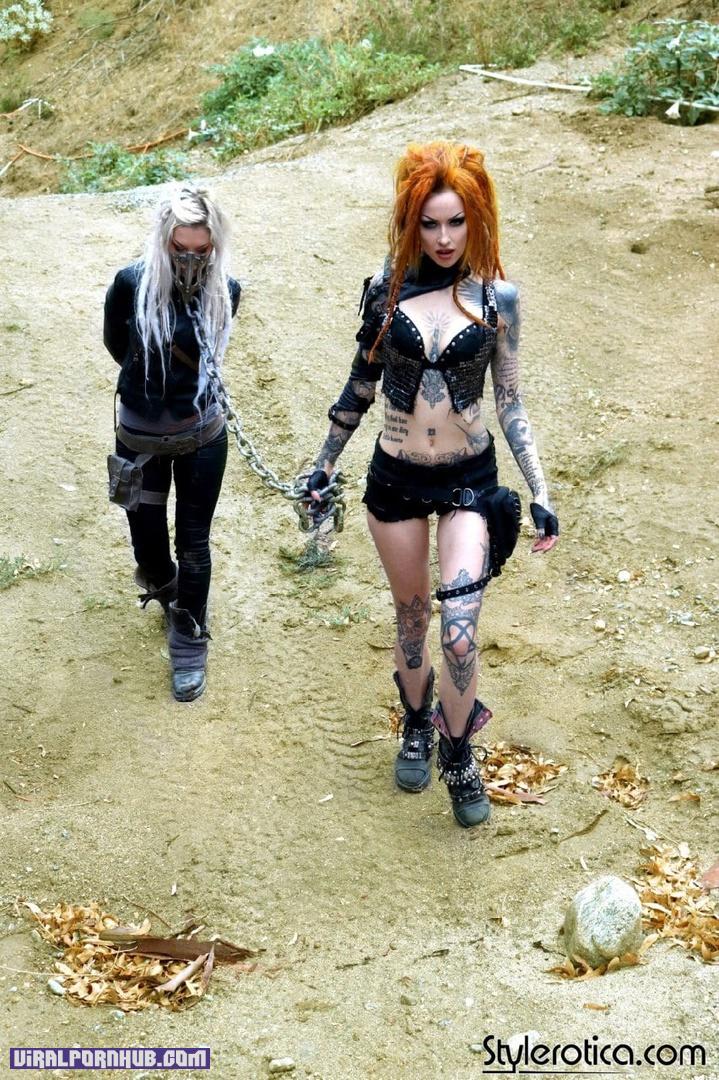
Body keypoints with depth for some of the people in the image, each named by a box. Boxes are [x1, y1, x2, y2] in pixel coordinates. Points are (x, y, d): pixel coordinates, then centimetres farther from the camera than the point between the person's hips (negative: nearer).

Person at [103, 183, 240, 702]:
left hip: (202, 434, 0)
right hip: (140, 434, 0)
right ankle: (164, 585, 51)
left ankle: (190, 640, 28)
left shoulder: (225, 292, -14)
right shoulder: (131, 284, -18)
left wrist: (185, 383, 9)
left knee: (194, 542, 9)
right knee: (147, 535, 17)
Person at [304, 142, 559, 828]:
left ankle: (458, 757, 15)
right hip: (396, 479, 2)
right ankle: (417, 728, 42)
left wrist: (539, 494, -4)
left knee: (458, 636, -10)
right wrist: (323, 467, 10)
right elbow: (360, 388, 6)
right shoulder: (385, 290, -5)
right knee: (411, 618, 17)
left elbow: (510, 404, -1)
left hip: (469, 481, -1)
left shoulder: (496, 297, -7)